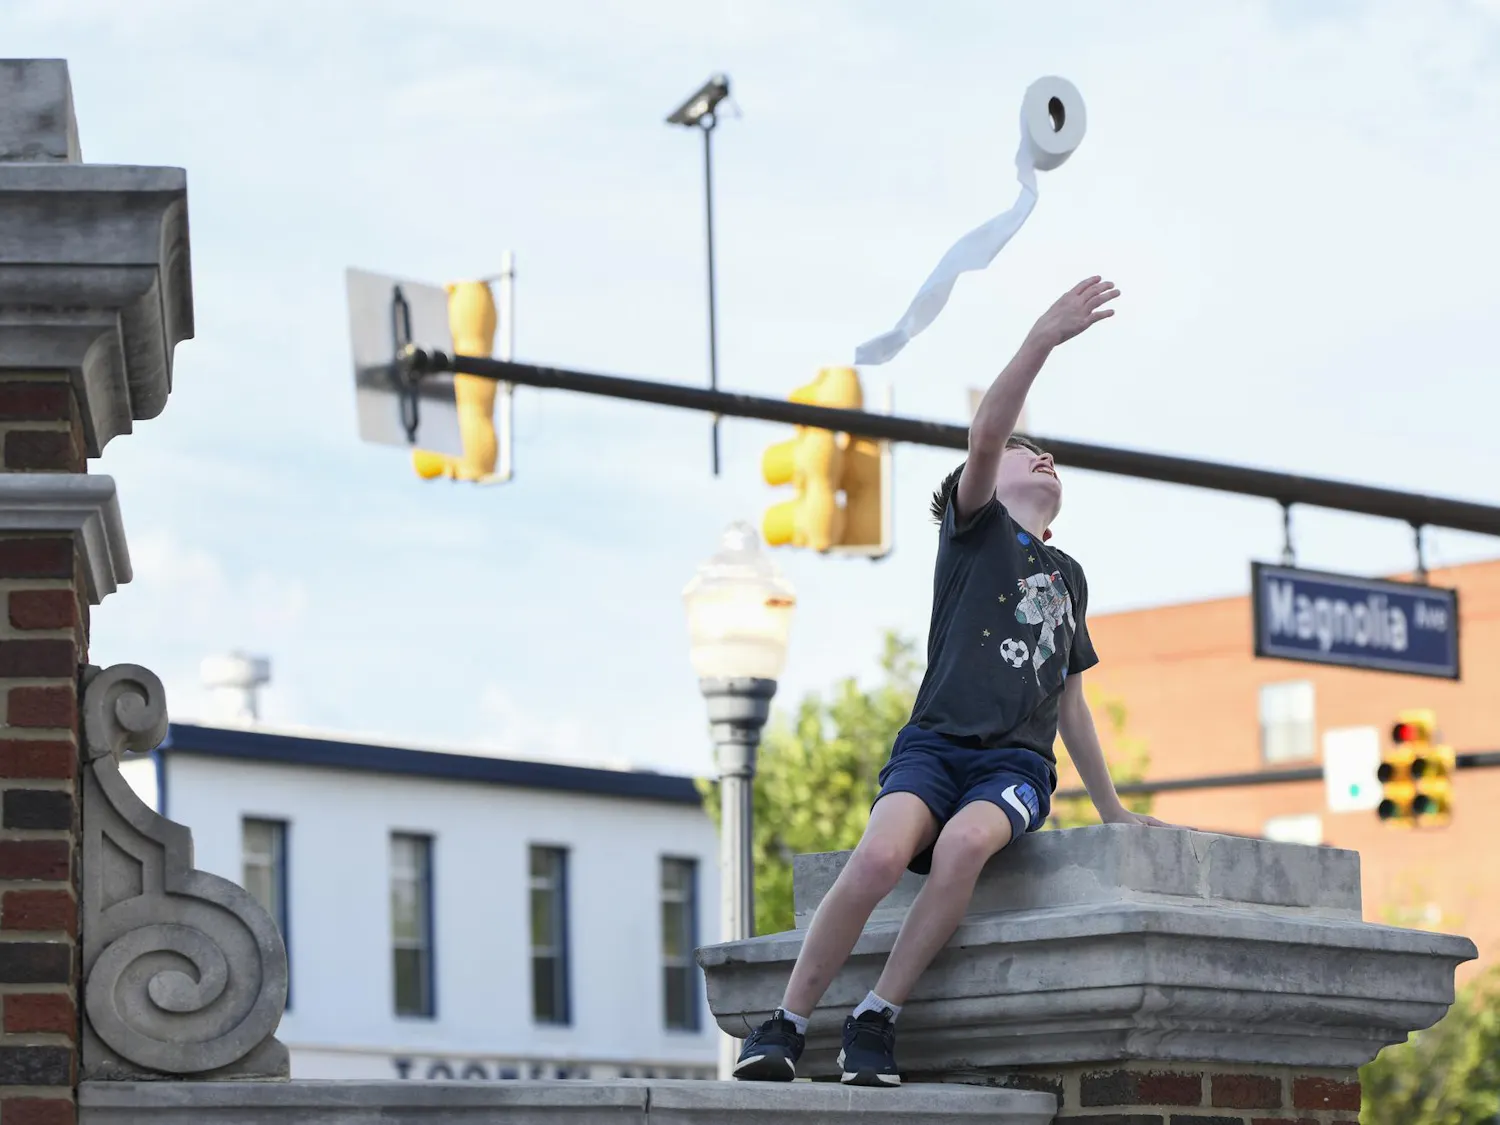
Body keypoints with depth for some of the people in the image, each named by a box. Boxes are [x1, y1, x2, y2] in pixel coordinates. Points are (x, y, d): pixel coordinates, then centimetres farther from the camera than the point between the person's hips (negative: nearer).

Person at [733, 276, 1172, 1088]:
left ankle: (876, 1019, -24)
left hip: (1017, 761, 3)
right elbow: (982, 437, -7)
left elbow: (1070, 700, 33)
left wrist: (1110, 808, 33)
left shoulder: (1069, 577, 27)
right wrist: (1041, 341, -20)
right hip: (937, 742, -3)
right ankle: (785, 1026, -18)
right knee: (882, 854, -33)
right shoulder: (975, 526, 13)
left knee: (966, 841, -35)